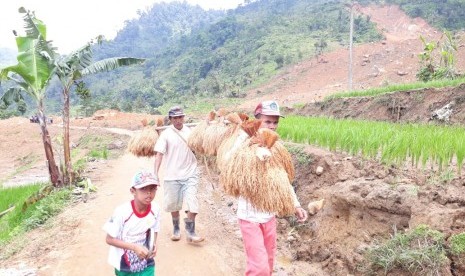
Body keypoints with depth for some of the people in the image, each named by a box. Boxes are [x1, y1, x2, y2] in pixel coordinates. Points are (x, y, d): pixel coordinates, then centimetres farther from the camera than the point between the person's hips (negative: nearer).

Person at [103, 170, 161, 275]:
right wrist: (134, 247, -26)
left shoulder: (155, 209, -14)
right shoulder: (122, 212, -26)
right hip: (124, 265, -2)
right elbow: (109, 239, -17)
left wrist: (154, 244, -14)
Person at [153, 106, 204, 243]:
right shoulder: (166, 134, -5)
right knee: (174, 205, 12)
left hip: (190, 174, 1)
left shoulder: (189, 132, 3)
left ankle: (190, 232, 9)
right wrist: (155, 174, -16)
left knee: (193, 203, -8)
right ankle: (176, 229, 35)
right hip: (172, 175, -1)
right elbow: (159, 154, -9)